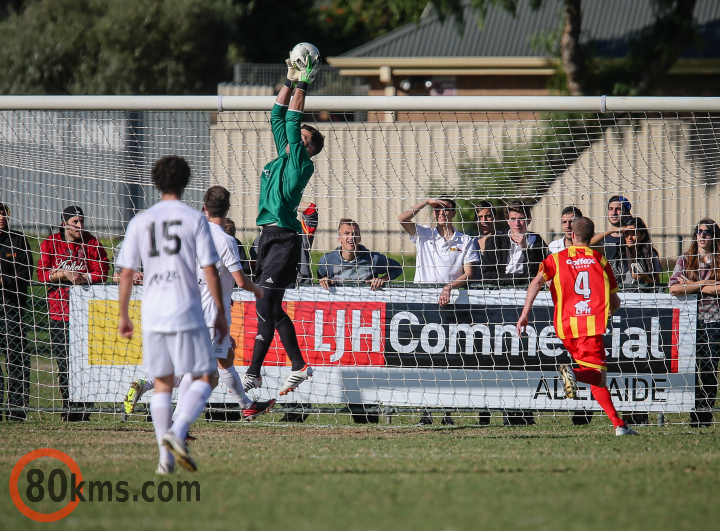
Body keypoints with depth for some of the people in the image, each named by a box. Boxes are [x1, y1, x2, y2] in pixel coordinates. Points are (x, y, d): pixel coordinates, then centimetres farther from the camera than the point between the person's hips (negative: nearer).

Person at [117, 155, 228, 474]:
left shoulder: (140, 222, 7)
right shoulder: (194, 220, -1)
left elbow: (126, 272, 6)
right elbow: (210, 271, -4)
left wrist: (123, 316, 15)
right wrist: (221, 314, 3)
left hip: (152, 314, 3)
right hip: (187, 313, -3)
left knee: (162, 384, 12)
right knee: (203, 378, 5)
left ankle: (166, 457, 6)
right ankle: (177, 432, -18)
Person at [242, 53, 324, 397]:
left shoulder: (301, 163, -5)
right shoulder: (283, 157, 16)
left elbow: (292, 122, -12)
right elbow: (279, 118, 21)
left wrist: (302, 86, -8)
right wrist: (290, 82, 19)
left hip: (283, 237, -9)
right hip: (269, 236, 9)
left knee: (266, 307, -10)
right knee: (271, 308, 11)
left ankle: (253, 373, -10)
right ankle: (299, 367, 18)